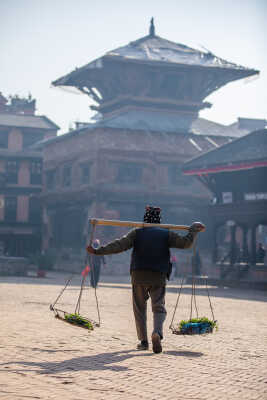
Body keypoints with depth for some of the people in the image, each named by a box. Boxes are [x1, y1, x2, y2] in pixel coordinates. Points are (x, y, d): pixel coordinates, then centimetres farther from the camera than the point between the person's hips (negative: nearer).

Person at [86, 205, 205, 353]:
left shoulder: (136, 233, 6)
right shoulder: (166, 234, 8)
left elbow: (118, 245, -5)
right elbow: (185, 243, 4)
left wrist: (97, 251, -3)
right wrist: (193, 230, 19)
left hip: (138, 276, 0)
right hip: (158, 276, 0)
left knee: (139, 308, 13)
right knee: (159, 307, 2)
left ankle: (143, 341, 12)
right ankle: (157, 333, -27)